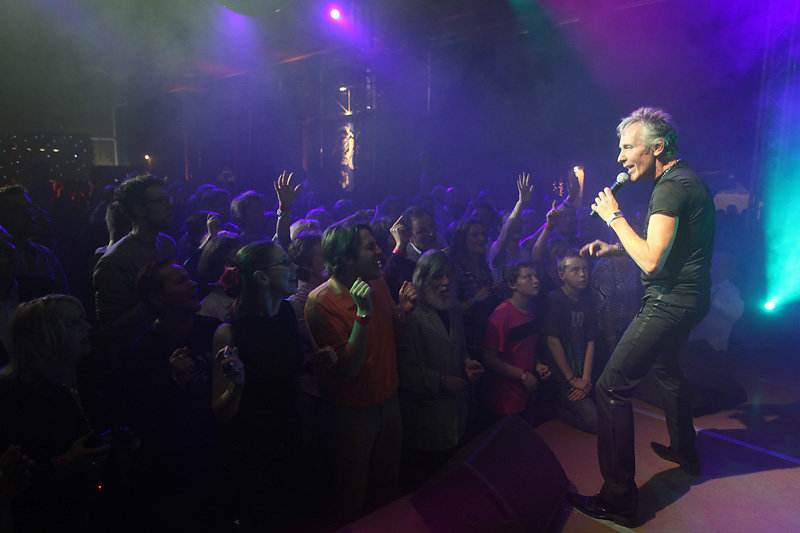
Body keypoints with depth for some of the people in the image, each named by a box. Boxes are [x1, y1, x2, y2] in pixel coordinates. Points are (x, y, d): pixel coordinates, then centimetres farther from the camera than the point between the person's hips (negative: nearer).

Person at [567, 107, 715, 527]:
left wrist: (614, 217, -15)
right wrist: (612, 247, 10)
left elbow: (651, 261, -24)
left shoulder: (672, 187, -19)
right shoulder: (682, 180, 14)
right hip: (685, 299, 11)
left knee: (611, 388, -12)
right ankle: (683, 450, 51)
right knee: (665, 366, 31)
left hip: (670, 301, -11)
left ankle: (618, 500, -5)